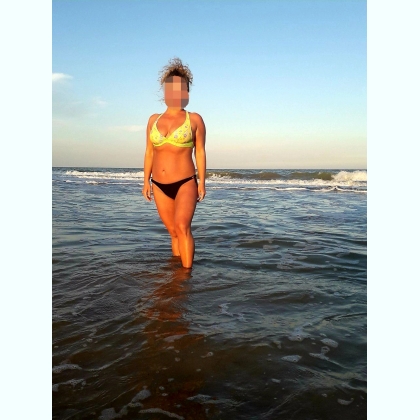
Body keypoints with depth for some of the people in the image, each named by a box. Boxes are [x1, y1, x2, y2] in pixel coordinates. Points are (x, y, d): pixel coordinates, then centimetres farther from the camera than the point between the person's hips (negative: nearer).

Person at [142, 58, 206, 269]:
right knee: (173, 231, 11)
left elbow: (200, 153, 1)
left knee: (182, 227, -21)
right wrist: (146, 181, 10)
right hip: (159, 186, 4)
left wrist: (202, 182, -3)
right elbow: (149, 153, 13)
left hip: (185, 183, -4)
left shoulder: (194, 119, 1)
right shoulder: (154, 119, 10)